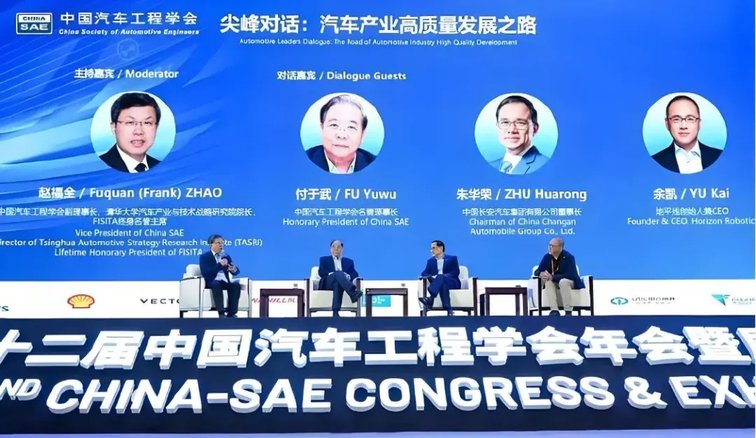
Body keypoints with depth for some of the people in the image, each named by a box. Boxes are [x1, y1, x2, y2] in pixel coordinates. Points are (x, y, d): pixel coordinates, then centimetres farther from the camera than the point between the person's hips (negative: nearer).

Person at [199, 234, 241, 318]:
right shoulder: (204, 256, 2)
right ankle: (221, 312, -37)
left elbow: (236, 271, 7)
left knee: (236, 285, -24)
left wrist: (234, 270, -19)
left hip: (225, 281, 4)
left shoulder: (226, 256, 16)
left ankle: (231, 313, -26)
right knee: (217, 284, -36)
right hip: (211, 282, -4)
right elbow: (205, 273, -15)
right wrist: (219, 265, -24)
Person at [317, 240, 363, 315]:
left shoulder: (349, 261, 27)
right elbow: (321, 272, 5)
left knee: (338, 283, -39)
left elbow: (354, 274, 8)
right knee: (338, 274, -35)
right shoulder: (324, 259, 25)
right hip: (327, 283, -1)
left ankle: (336, 311, -53)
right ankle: (353, 293, -59)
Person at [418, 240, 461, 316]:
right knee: (443, 284, -40)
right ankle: (448, 310, -52)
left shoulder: (452, 258, 10)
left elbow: (456, 272, -4)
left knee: (440, 277, -38)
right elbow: (424, 273, 7)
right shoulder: (430, 261, 20)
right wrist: (432, 277, -17)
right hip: (440, 283, 2)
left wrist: (443, 276, -21)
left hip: (453, 283, -2)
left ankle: (430, 300, -59)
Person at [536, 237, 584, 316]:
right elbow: (538, 271, -4)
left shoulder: (568, 257, -21)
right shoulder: (547, 257, -8)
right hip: (554, 282, 4)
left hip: (570, 281, -4)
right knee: (548, 282, -29)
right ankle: (555, 310, -31)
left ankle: (568, 311, -30)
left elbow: (570, 275, -30)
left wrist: (552, 277, -38)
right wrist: (541, 274, -31)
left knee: (563, 281, -38)